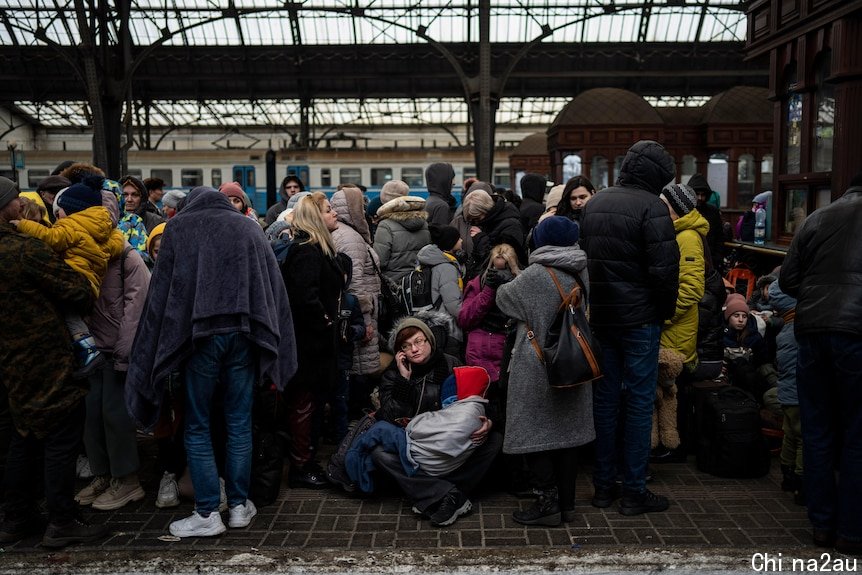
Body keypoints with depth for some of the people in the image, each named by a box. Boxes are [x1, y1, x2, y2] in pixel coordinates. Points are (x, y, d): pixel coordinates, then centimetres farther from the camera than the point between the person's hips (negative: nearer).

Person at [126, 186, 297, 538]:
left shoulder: (179, 227, 7)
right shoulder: (249, 227, 14)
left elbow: (161, 291, 1)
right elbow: (275, 287, 8)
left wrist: (153, 355, 3)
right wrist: (273, 354, 8)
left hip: (199, 334, -2)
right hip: (245, 331, 2)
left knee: (197, 426, 8)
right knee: (239, 423, 11)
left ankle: (207, 514, 9)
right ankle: (239, 506, 18)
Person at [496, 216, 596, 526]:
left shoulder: (535, 275, -16)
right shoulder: (583, 274, 2)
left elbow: (504, 297, -2)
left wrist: (501, 283, 18)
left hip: (538, 368, -7)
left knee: (535, 432, 3)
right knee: (567, 430, 13)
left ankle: (548, 501, 5)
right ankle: (566, 502, 20)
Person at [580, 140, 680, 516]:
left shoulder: (594, 203, 10)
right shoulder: (651, 207, -13)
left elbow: (582, 257, 13)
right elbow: (664, 268, -17)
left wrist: (593, 300, 16)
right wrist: (666, 310, -3)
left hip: (600, 316, 7)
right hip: (639, 318, -6)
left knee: (605, 399, 12)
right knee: (640, 401, 2)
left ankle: (603, 485, 20)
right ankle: (634, 491, 9)